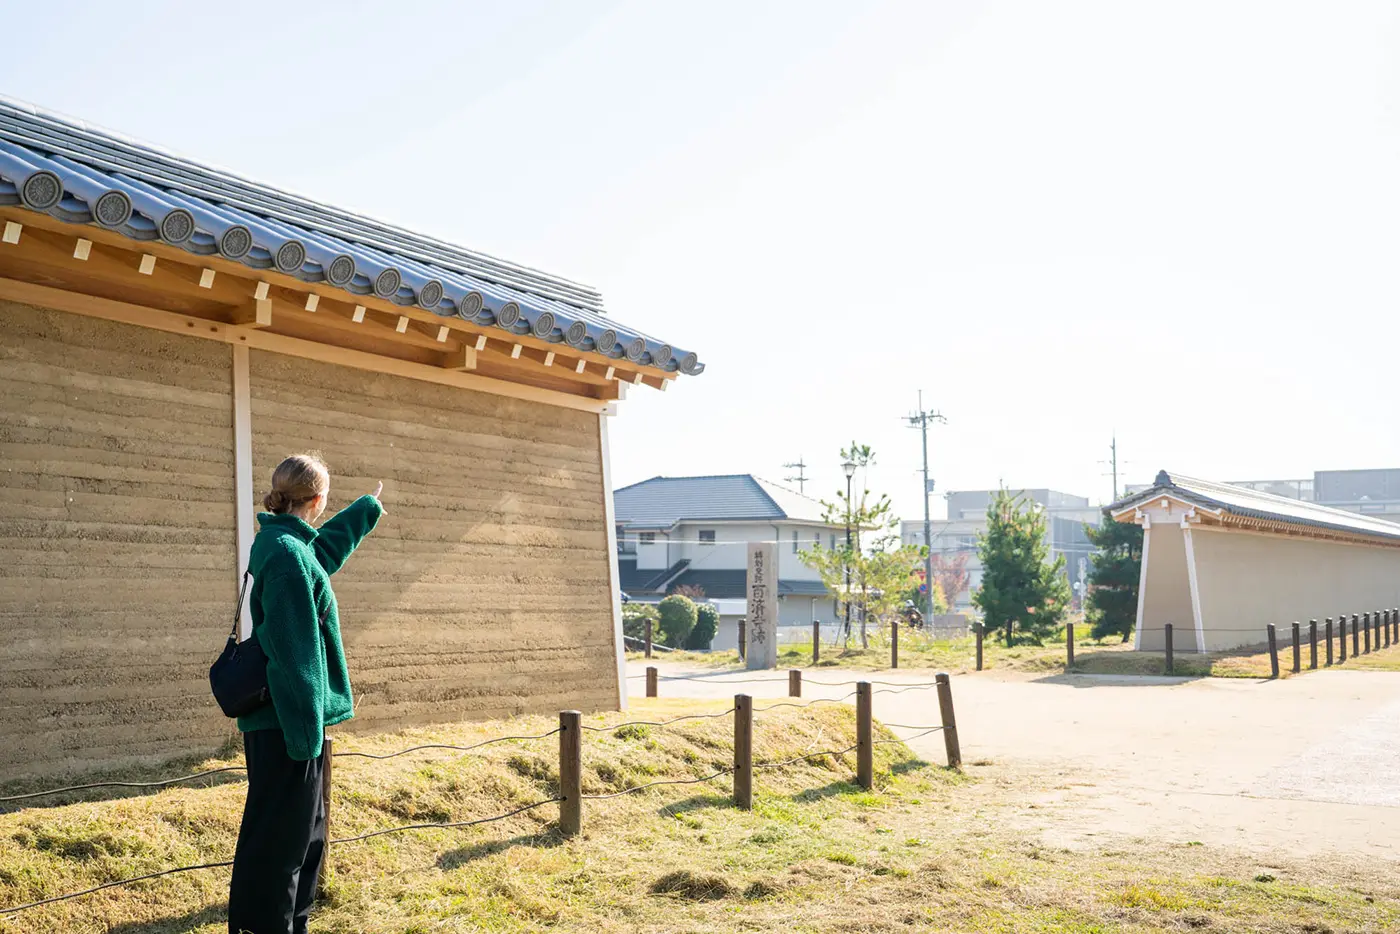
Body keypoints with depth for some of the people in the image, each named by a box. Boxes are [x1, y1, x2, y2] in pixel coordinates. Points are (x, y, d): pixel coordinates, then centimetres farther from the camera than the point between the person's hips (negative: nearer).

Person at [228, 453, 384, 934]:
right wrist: (305, 731, -21)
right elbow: (294, 652, -22)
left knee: (305, 835, 20)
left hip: (281, 722, 10)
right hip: (286, 726, -10)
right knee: (278, 842, -2)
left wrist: (367, 508, 49)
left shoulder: (279, 543, 10)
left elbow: (326, 546, 35)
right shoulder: (289, 555, -20)